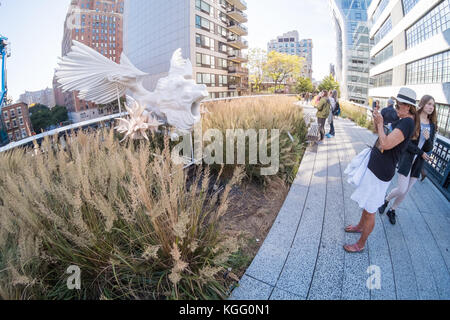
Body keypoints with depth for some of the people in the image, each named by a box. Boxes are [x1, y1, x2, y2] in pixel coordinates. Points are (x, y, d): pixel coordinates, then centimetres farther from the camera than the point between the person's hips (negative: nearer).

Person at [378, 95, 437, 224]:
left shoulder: (432, 125, 7)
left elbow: (429, 148, 4)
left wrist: (428, 139, -17)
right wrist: (420, 152, -9)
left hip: (419, 162, 5)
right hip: (407, 158, -5)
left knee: (406, 192, 10)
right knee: (402, 190, -9)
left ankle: (392, 210, 29)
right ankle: (386, 200, 22)